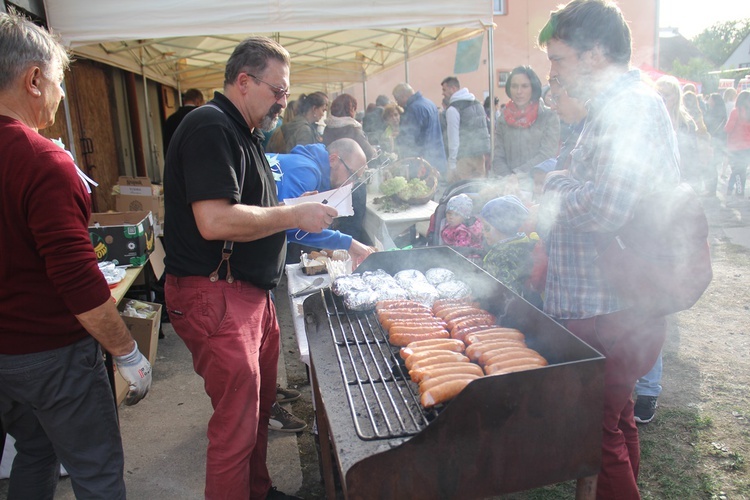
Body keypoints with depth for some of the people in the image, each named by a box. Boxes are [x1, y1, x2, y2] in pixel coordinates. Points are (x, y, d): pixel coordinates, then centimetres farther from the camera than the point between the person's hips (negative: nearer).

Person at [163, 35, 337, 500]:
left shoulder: (242, 132, 18)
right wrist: (295, 215, -17)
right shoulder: (211, 127, -15)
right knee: (237, 424, -1)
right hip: (215, 296, -11)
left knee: (260, 405, 20)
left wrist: (295, 209, 10)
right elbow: (215, 221, -27)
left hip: (251, 292, 11)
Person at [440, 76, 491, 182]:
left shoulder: (453, 108, -9)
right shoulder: (477, 103, 15)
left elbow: (453, 138, -13)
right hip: (481, 153, 8)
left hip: (464, 156, -8)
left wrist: (452, 163, -12)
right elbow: (485, 131, 17)